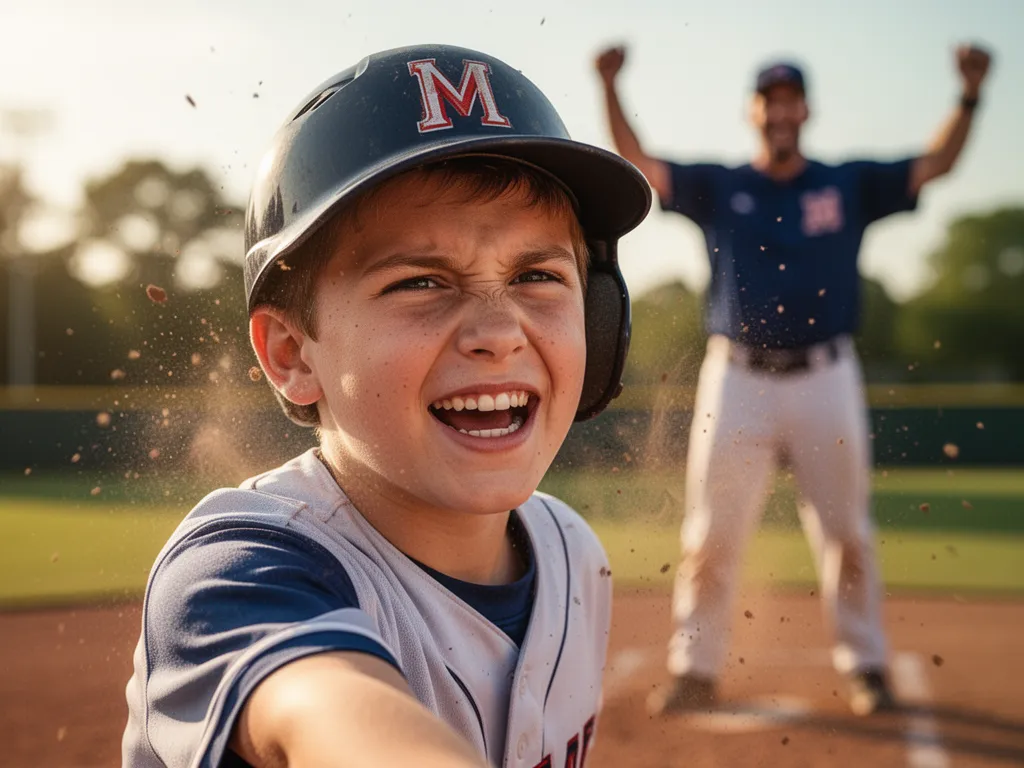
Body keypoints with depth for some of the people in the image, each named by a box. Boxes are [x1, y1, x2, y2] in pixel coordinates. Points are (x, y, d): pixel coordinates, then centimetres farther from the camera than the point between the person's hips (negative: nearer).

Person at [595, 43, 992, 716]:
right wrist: (611, 89, -13)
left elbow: (935, 165, 5)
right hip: (737, 378, 0)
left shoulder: (849, 186, 8)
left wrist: (970, 96, -9)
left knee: (847, 532, 5)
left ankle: (866, 667, 17)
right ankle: (695, 671, 10)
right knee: (711, 535, 1)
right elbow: (640, 167, -1)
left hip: (825, 379, 0)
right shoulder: (718, 187, 7)